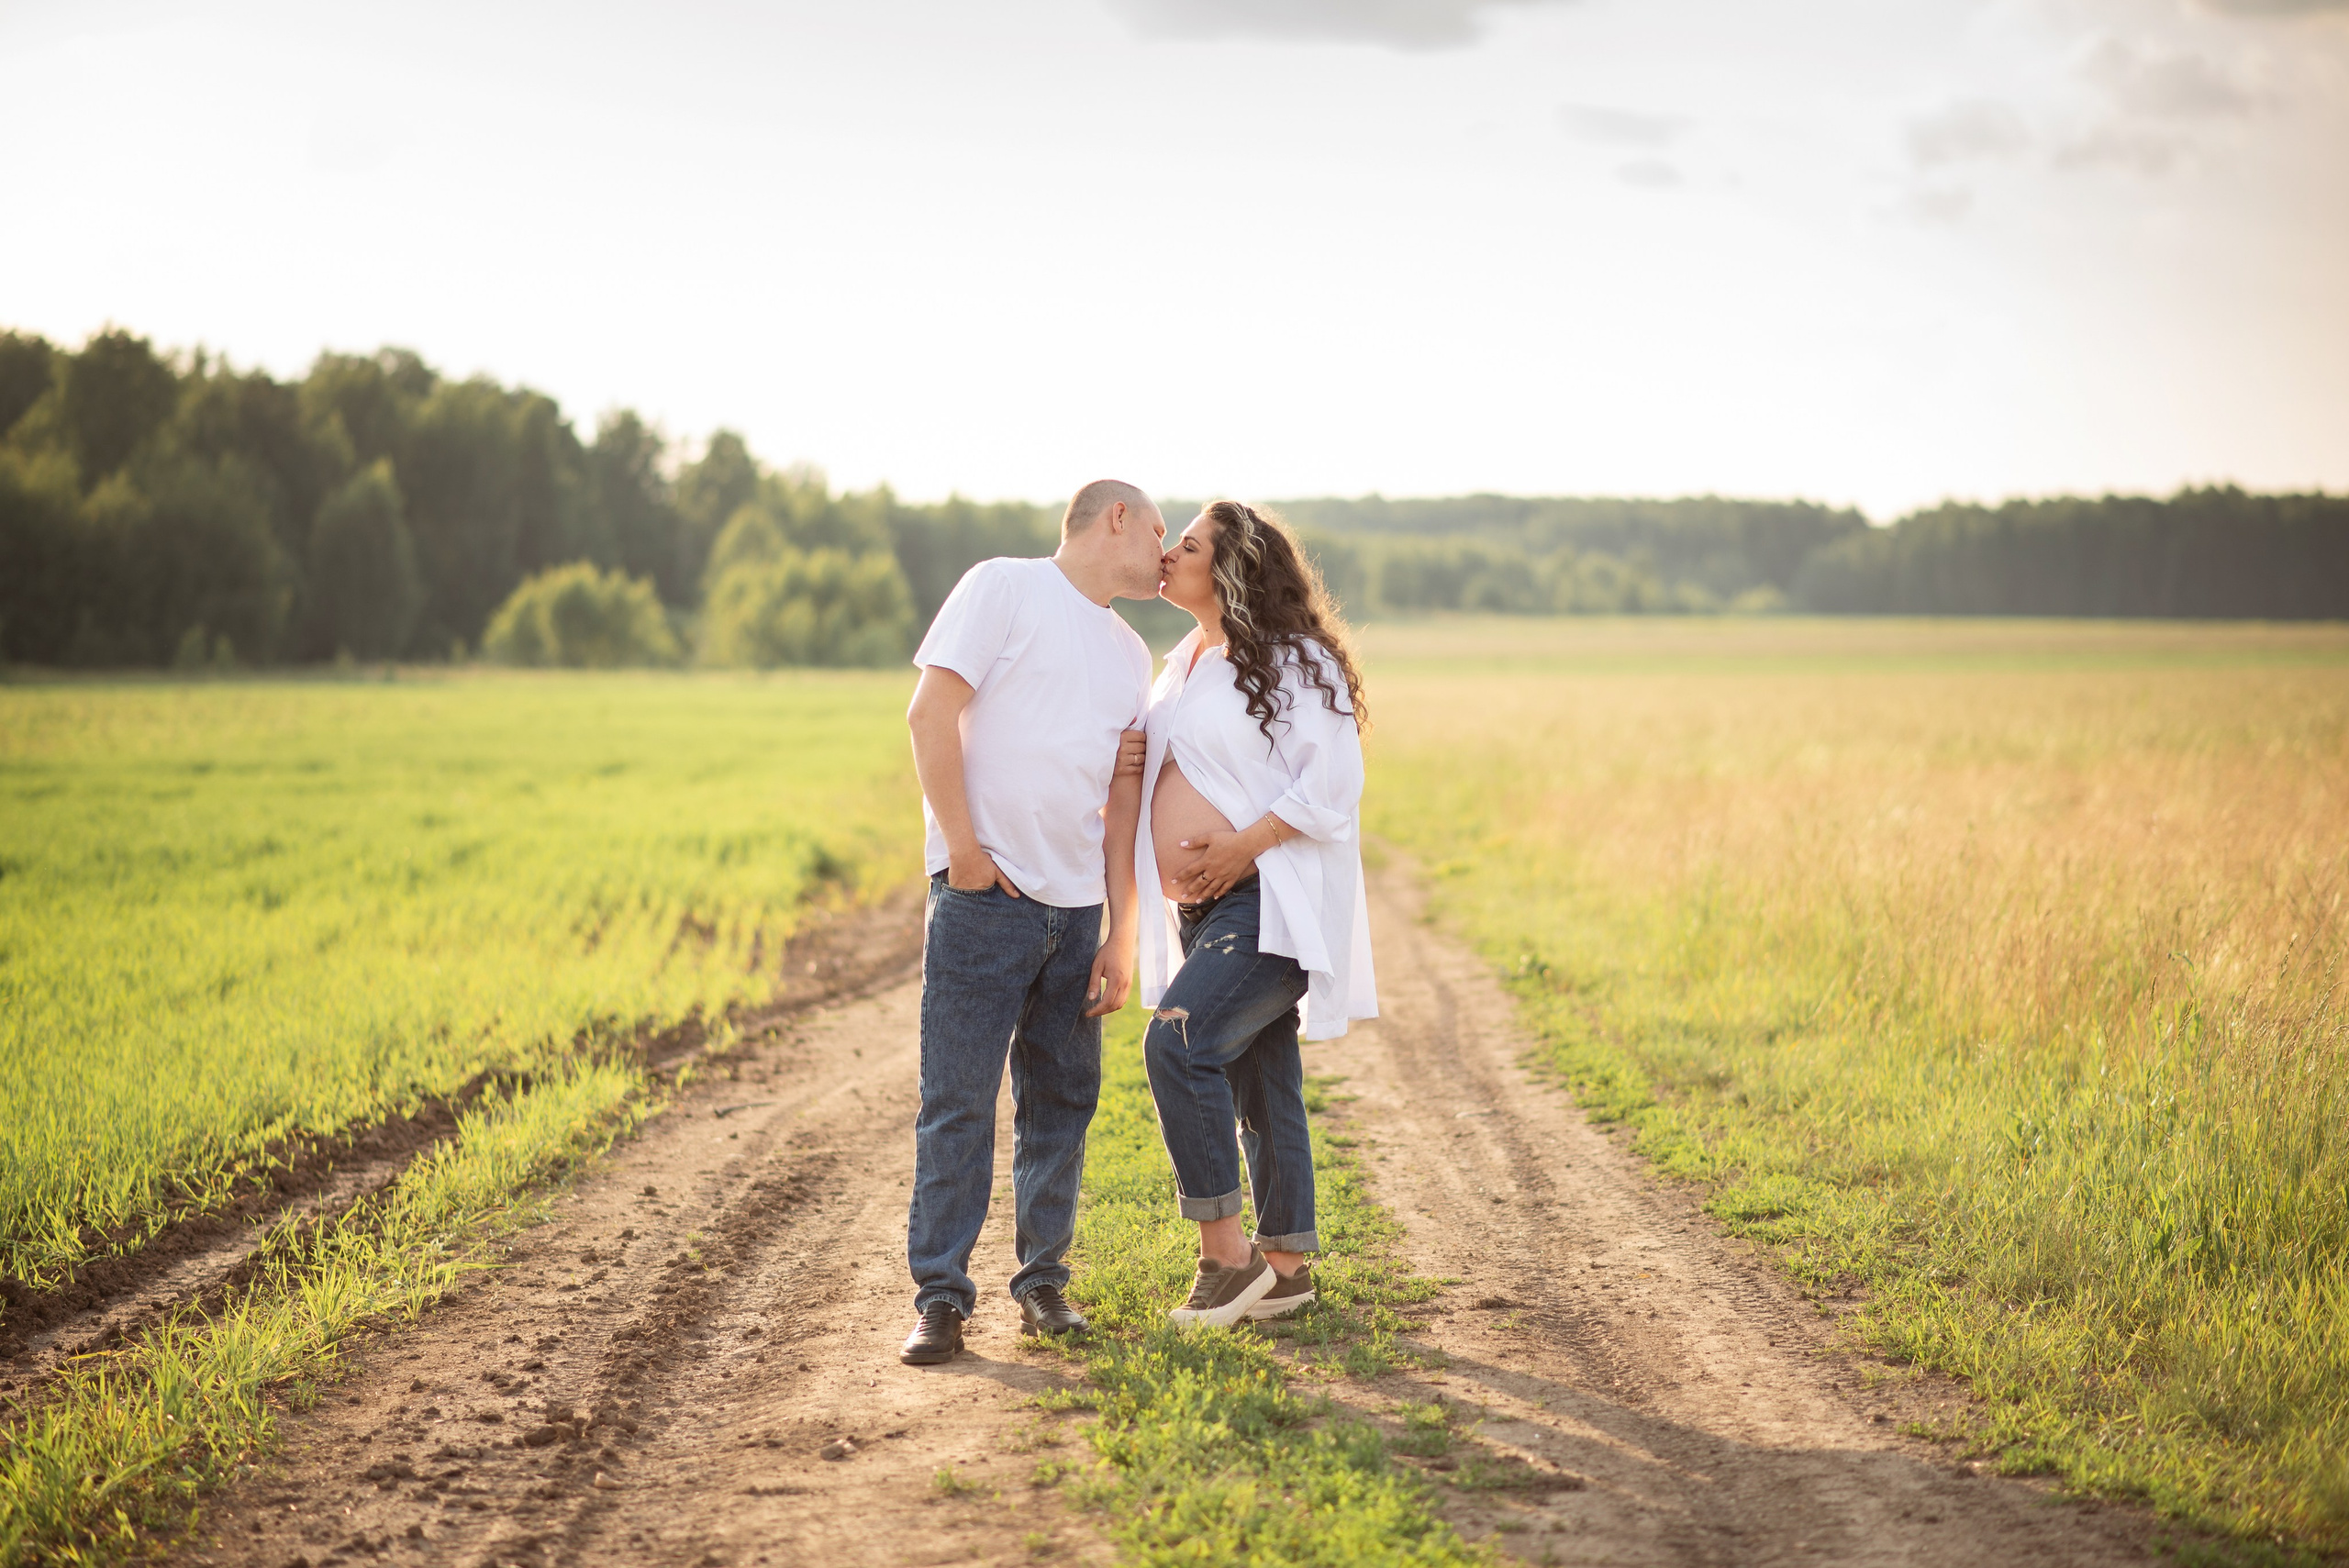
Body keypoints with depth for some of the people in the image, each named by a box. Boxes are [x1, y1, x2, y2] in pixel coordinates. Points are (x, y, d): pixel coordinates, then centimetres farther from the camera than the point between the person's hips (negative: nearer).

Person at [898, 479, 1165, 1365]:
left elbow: (1123, 802, 17)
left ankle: (1043, 1283, 18)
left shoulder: (1129, 654, 19)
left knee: (1061, 1099, 8)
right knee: (959, 1099, -5)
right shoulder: (1003, 590, -1)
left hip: (1076, 907, 6)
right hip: (986, 896, -6)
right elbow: (932, 713, -8)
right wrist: (965, 850, -11)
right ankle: (941, 1298, 0)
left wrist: (1123, 934, 10)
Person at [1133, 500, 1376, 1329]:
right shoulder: (1180, 668, 18)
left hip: (1274, 906, -8)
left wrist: (1244, 846, -20)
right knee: (1257, 1081, 10)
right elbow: (1156, 775, 29)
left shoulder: (1292, 663, -8)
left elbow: (1332, 784, -15)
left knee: (1179, 1041, -23)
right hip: (1200, 913, 9)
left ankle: (1224, 1251, -16)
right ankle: (1285, 1265, 17)